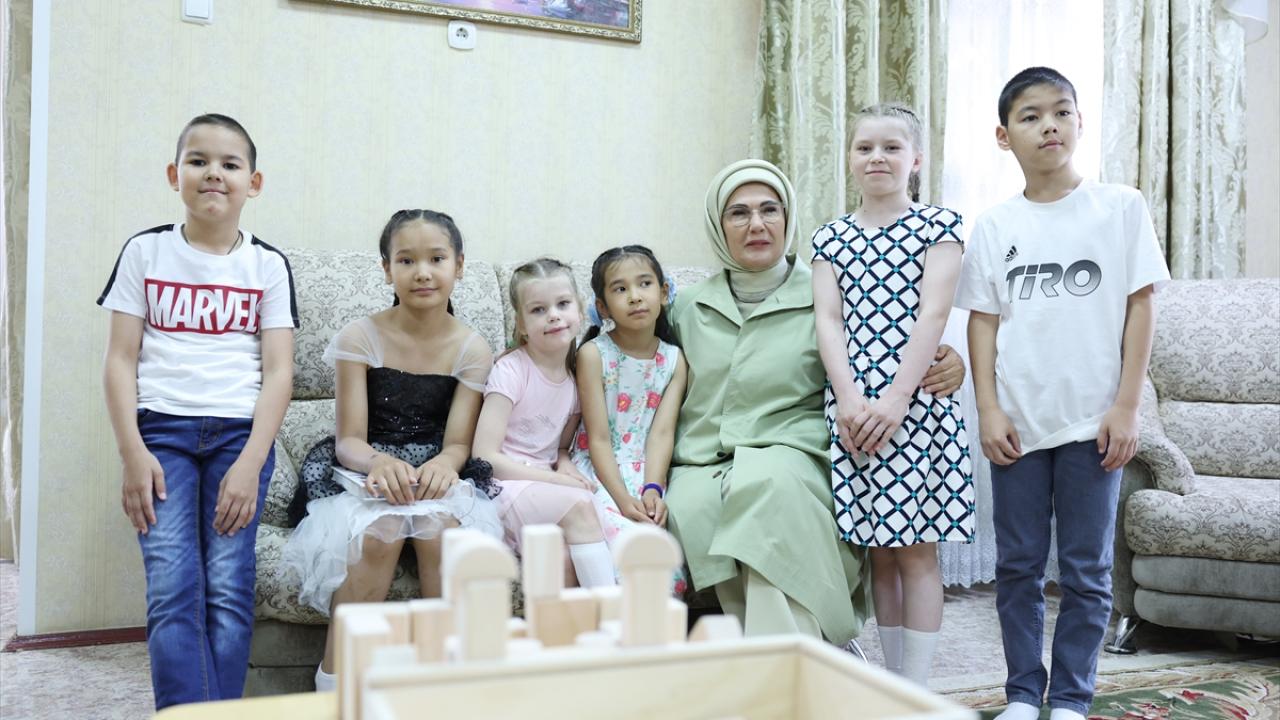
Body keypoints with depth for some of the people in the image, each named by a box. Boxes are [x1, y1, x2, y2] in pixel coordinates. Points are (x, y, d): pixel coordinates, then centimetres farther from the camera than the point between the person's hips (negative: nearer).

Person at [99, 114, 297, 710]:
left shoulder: (268, 265, 7)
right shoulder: (145, 252, 8)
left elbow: (278, 370, 1)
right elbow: (121, 359, 5)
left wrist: (250, 464, -10)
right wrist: (133, 454, -6)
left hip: (241, 432, 0)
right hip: (162, 430, 0)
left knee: (229, 590, -10)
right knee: (172, 590, -13)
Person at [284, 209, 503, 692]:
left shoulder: (472, 350, 0)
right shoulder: (361, 338, -3)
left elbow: (459, 442, -4)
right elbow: (349, 439, -7)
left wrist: (444, 464, -29)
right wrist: (379, 462, -30)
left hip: (435, 471, 1)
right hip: (365, 468, -1)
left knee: (441, 526, -33)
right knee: (379, 531, -33)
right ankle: (333, 681, -15)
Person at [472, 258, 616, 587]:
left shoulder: (576, 378, 7)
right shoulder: (511, 371, -11)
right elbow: (486, 456, -15)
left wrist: (566, 462, -4)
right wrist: (557, 480, -17)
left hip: (545, 485, 6)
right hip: (502, 484, -5)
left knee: (568, 561, -25)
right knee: (579, 505, -30)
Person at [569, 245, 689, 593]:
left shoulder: (674, 360, 7)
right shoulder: (594, 354, -3)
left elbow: (662, 432, -3)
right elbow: (598, 439, -7)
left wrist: (652, 490, -19)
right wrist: (622, 498, -19)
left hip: (645, 475, 3)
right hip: (598, 474, -3)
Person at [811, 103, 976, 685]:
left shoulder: (938, 224, 2)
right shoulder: (830, 238, 12)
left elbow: (933, 313, -7)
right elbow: (828, 320, 3)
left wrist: (895, 399, -15)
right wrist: (849, 399, -11)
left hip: (916, 404, -3)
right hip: (851, 408, 4)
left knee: (915, 548, 0)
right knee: (879, 548, 10)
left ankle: (916, 686, 10)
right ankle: (890, 678, 20)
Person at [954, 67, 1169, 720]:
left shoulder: (1120, 207, 2)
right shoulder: (994, 225, 5)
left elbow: (1140, 307, 0)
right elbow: (983, 320, 4)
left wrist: (1126, 408, -5)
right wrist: (988, 410, -4)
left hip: (1092, 420, -1)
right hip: (1018, 421, 2)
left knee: (1085, 570, 6)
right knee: (1017, 566, 9)